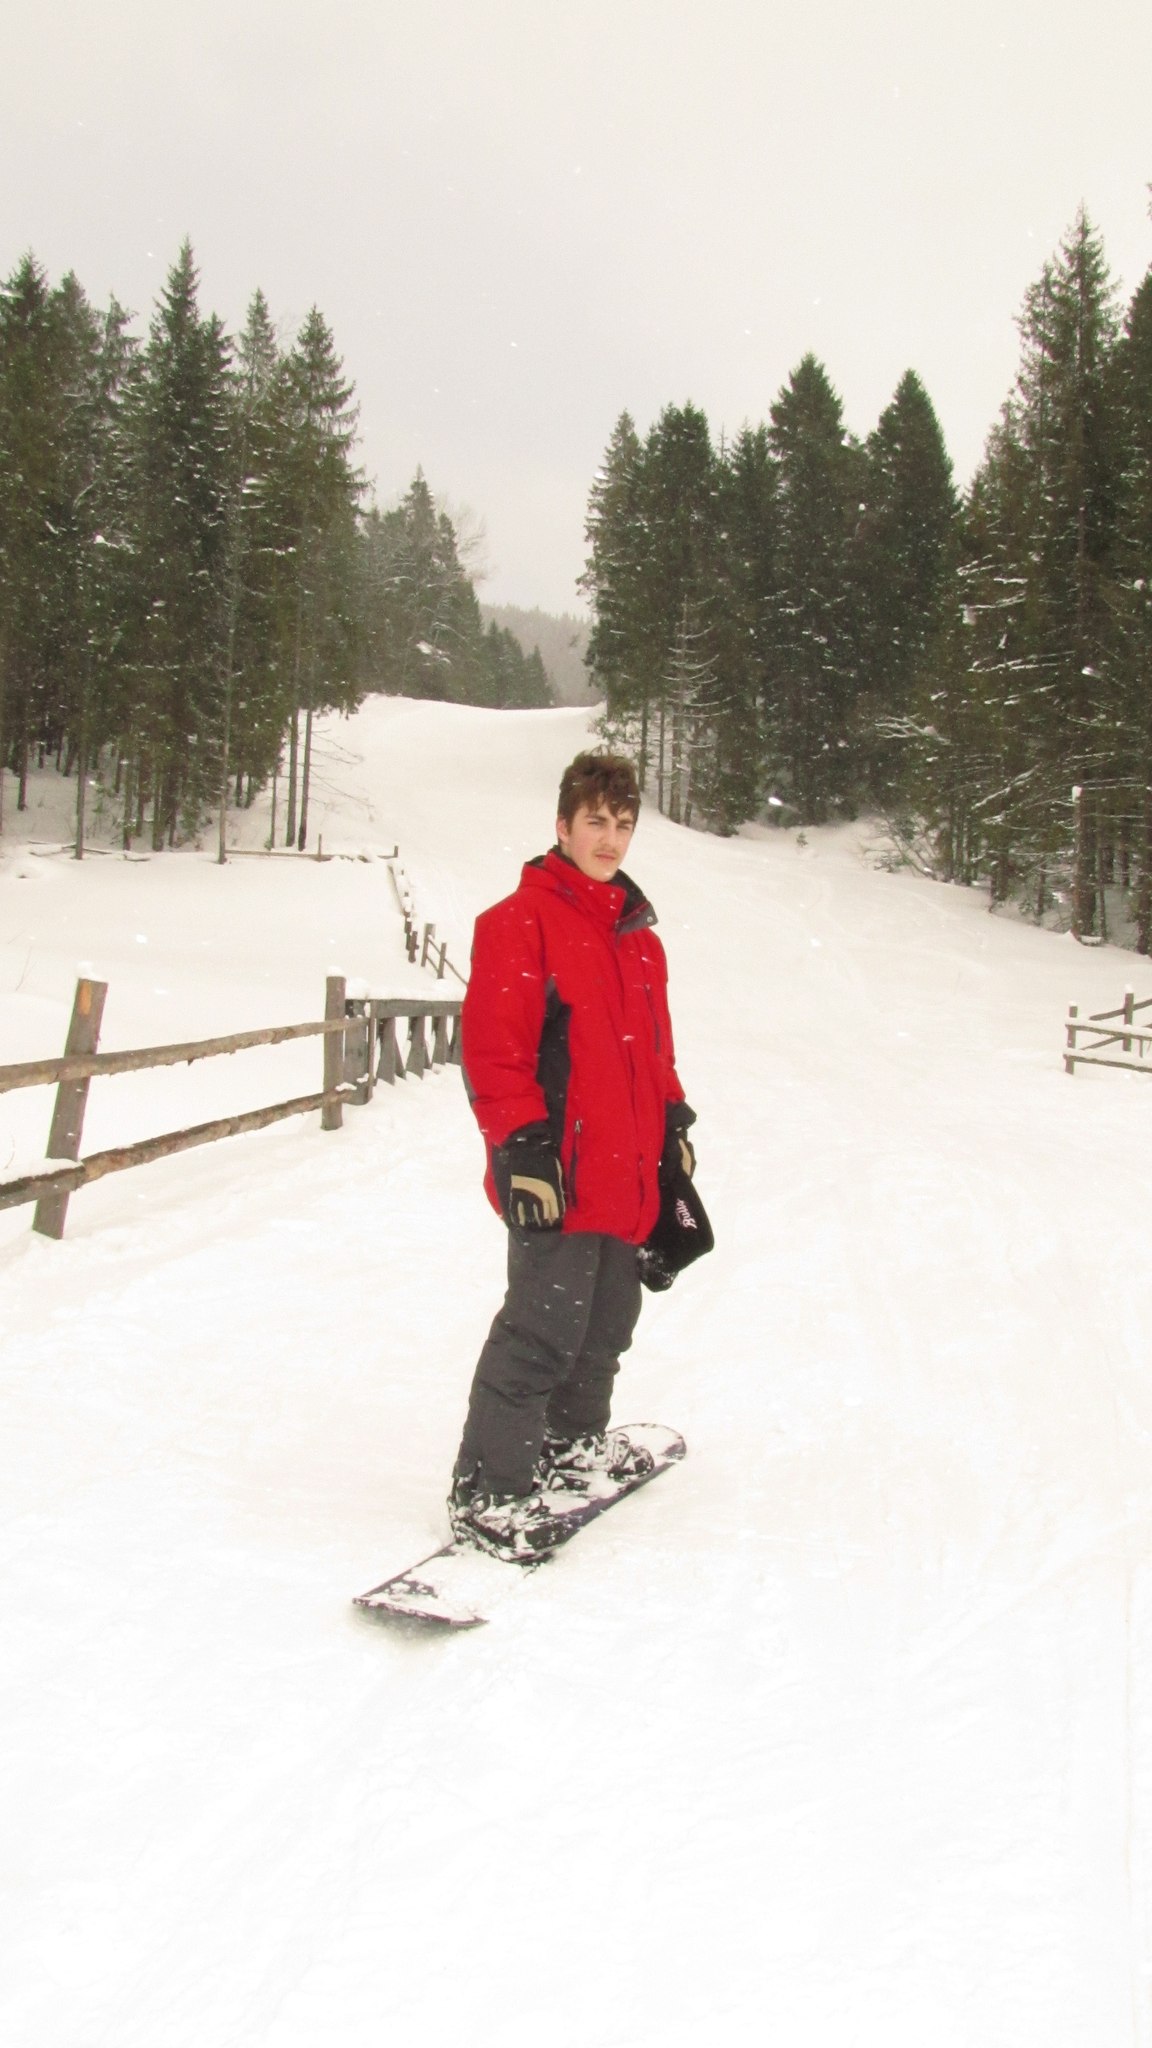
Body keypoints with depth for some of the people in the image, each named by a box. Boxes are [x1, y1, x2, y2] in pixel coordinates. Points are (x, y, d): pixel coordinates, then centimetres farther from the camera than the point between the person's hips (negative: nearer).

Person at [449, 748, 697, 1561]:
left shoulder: (637, 933, 16)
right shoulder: (521, 921, -10)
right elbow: (493, 1048, -15)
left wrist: (674, 1119, 20)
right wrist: (522, 1146, -18)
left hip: (628, 1173, 9)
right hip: (560, 1173, -8)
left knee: (608, 1315, 21)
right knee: (545, 1326, -7)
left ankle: (576, 1439, 41)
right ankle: (488, 1488, 3)